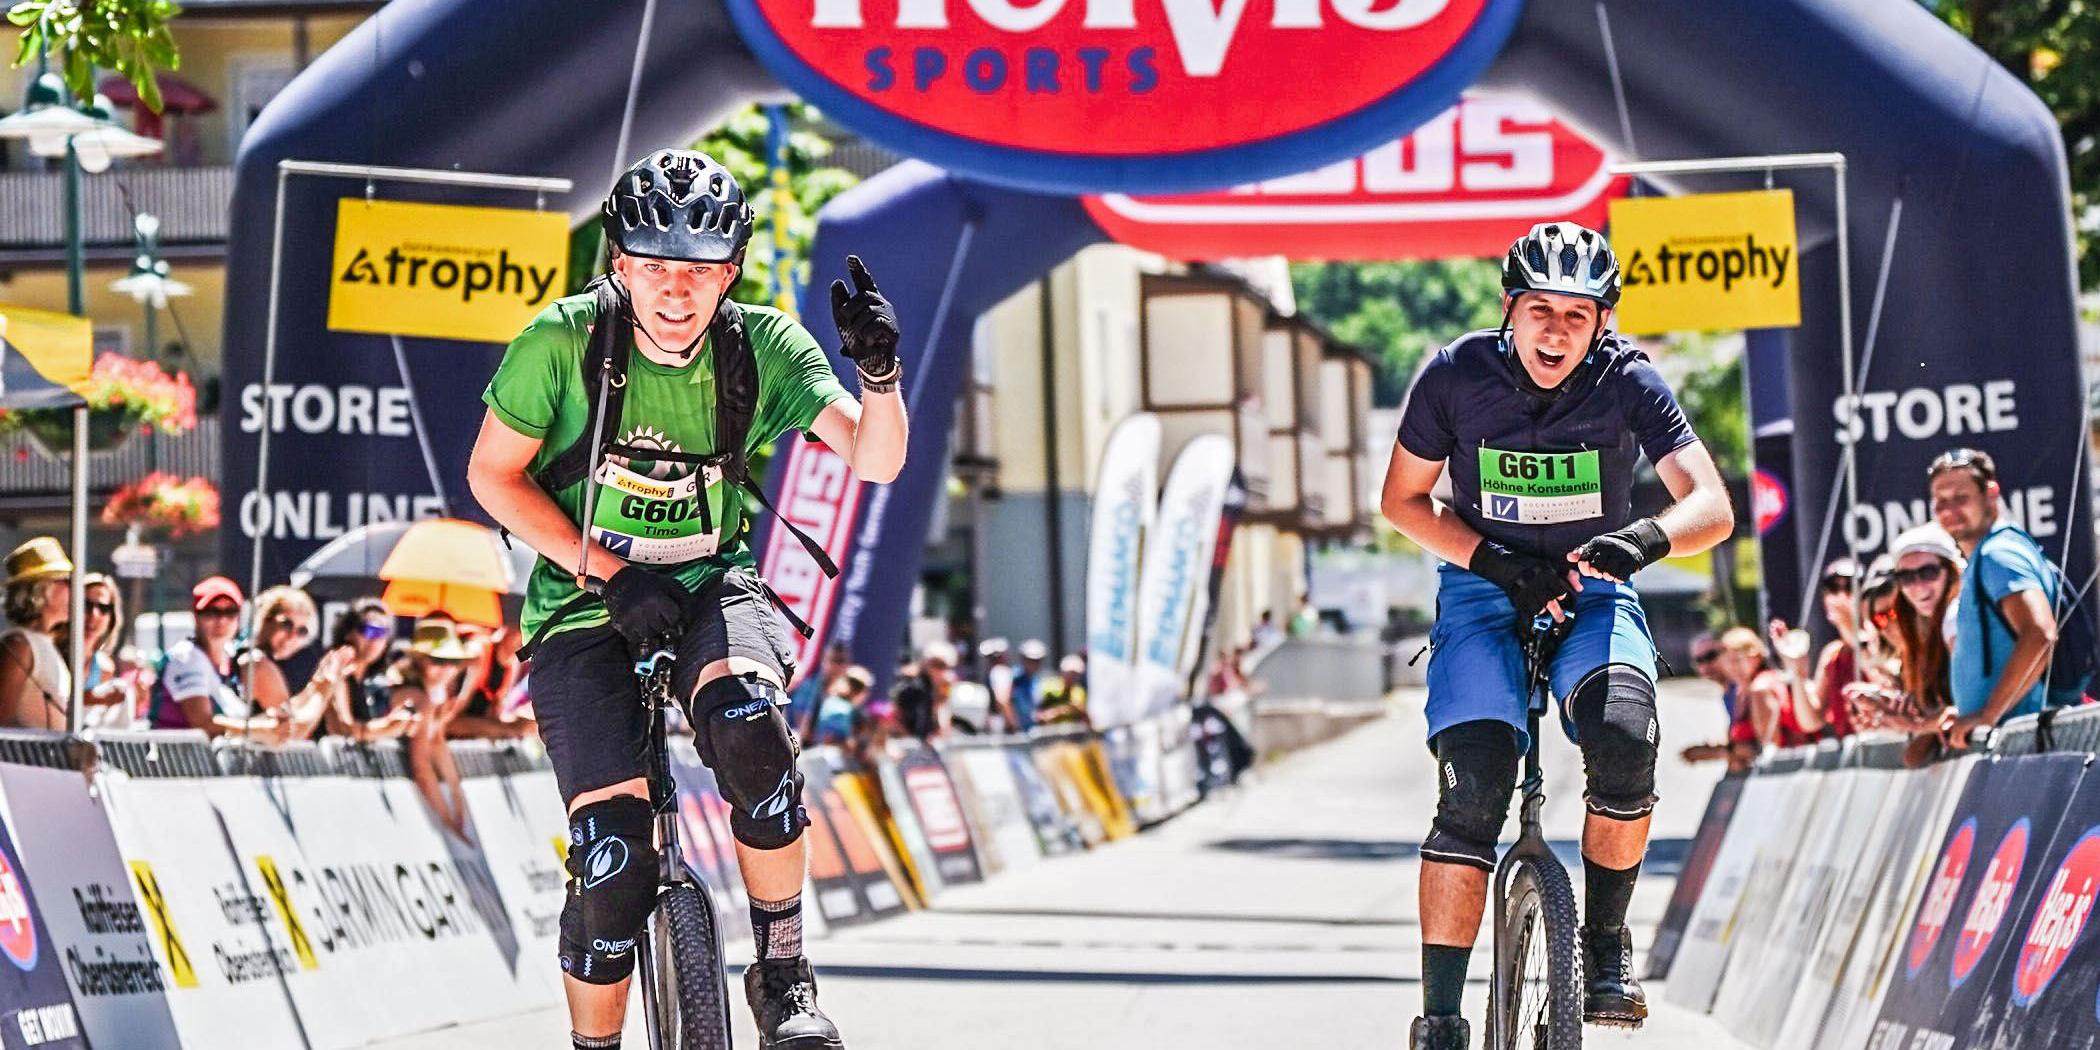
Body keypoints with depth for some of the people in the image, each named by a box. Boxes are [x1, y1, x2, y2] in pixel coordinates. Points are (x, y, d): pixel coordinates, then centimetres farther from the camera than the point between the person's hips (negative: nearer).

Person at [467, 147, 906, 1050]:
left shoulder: (762, 346, -12)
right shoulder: (565, 341, -16)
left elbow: (874, 461, -19)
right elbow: (493, 476, -7)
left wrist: (881, 375, -40)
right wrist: (607, 570, -17)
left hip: (710, 583, 1)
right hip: (586, 602, -1)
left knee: (750, 726, -33)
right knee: (613, 857, -17)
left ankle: (783, 975, -16)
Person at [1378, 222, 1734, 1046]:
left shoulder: (1629, 384, -15)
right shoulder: (1457, 376, -14)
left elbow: (1713, 507, -22)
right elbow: (1403, 499, -2)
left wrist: (1646, 538, -44)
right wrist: (1491, 559, -18)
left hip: (1590, 587, 0)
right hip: (1483, 586, 0)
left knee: (1624, 743, -30)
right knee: (1471, 795, -20)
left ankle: (1606, 944, -7)